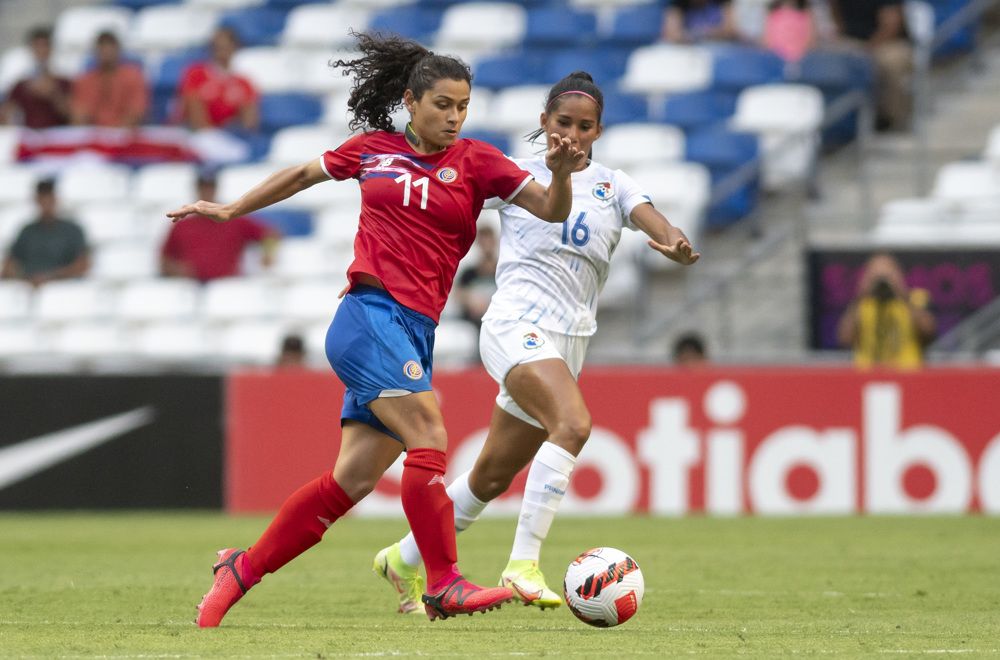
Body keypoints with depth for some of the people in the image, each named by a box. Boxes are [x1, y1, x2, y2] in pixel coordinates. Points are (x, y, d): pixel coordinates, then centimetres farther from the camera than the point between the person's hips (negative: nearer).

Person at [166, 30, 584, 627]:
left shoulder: (476, 162, 9)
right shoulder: (373, 149, 9)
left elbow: (552, 210, 0)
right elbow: (302, 175, 26)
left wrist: (561, 173, -21)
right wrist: (229, 210, 32)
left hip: (415, 333, 3)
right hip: (370, 314, -3)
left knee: (354, 479, 2)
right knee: (429, 440, -22)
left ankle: (242, 570, 15)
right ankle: (444, 584, -21)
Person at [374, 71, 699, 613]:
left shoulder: (611, 186, 11)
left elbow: (650, 218, -6)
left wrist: (674, 242, -29)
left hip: (569, 344, 5)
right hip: (518, 327, -5)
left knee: (494, 476, 11)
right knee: (573, 423, -30)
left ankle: (405, 559, 31)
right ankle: (522, 564, -31)